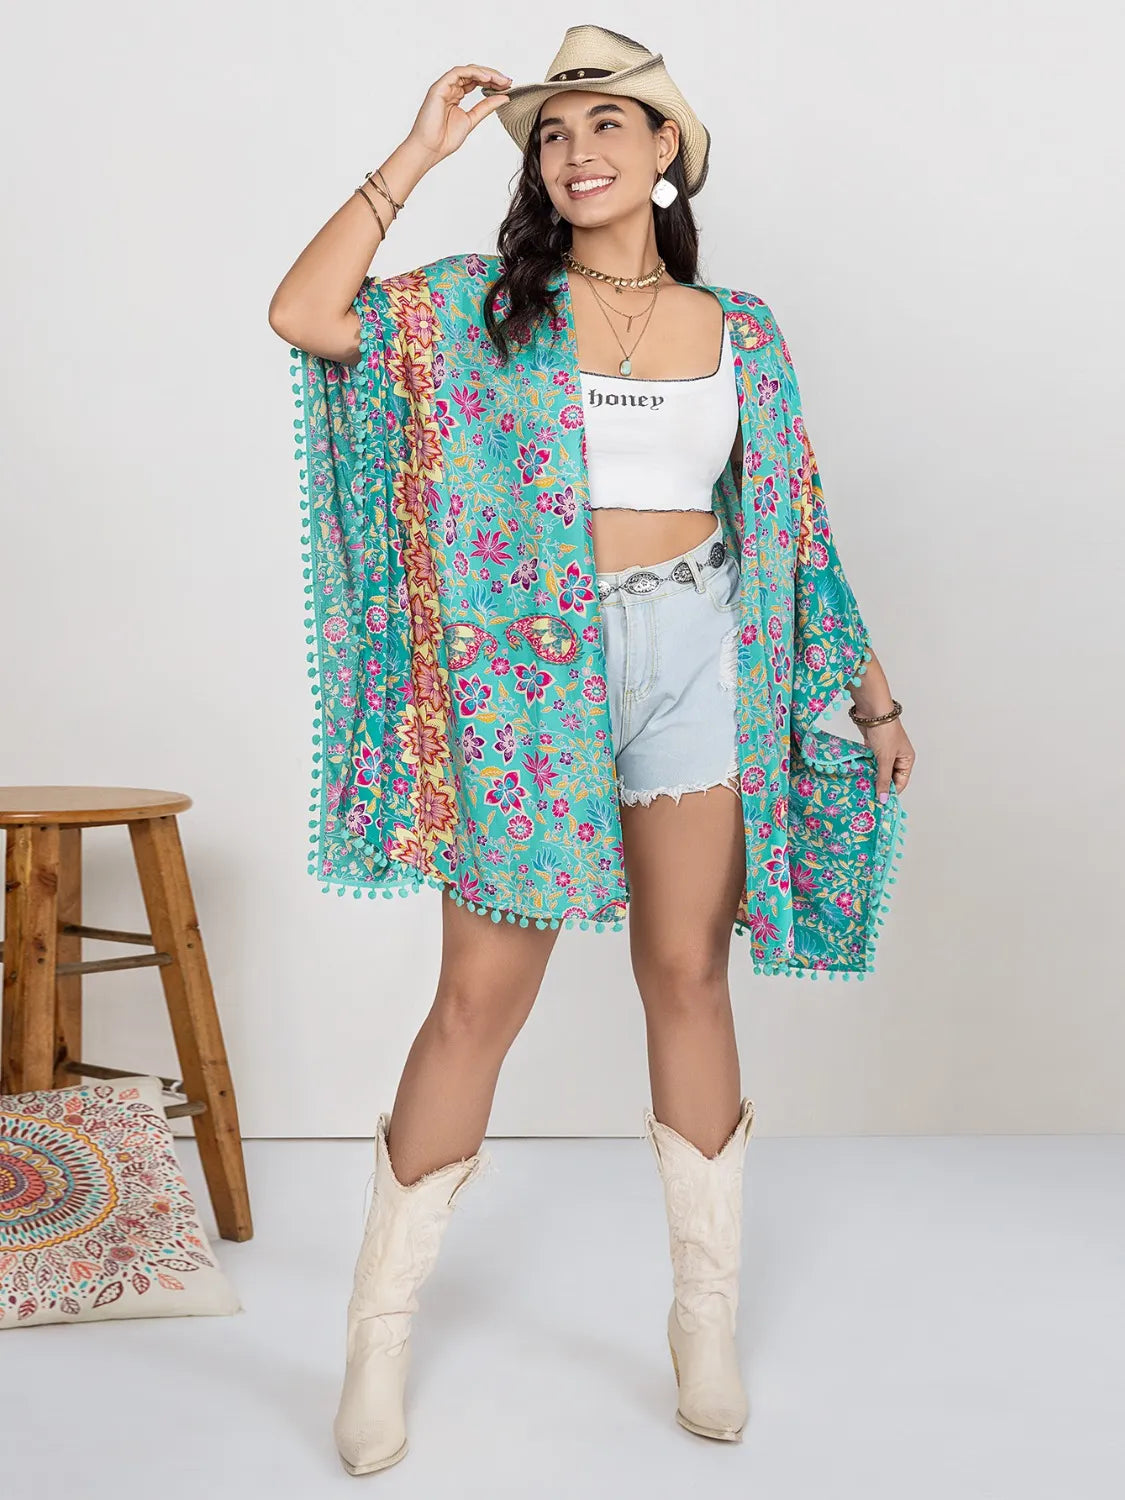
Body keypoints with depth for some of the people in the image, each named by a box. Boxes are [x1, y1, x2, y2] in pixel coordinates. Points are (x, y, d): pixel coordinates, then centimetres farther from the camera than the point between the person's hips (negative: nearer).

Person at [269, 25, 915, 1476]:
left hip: (692, 652, 2)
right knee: (479, 994, -2)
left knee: (687, 977, 5)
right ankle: (380, 1333, 12)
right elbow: (304, 314, -10)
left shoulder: (733, 332, 9)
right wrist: (420, 151, -6)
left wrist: (871, 689, 12)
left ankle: (708, 1323, 19)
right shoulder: (494, 305, 4)